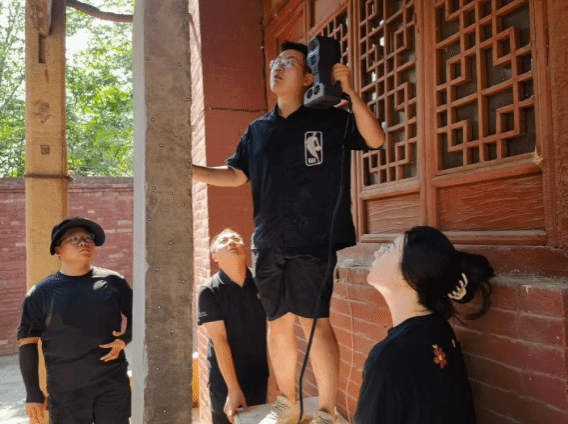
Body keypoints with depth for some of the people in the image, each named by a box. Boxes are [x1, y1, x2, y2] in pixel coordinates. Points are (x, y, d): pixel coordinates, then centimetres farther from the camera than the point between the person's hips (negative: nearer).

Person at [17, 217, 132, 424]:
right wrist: (33, 393, -2)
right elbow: (27, 343, 1)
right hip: (65, 392, 0)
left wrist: (125, 338, -8)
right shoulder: (41, 293, 0)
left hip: (113, 386, 1)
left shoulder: (112, 281, 2)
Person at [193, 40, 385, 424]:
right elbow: (236, 175, 12)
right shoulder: (257, 130, 15)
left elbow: (375, 139, -7)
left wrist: (351, 93, -15)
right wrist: (189, 170, 1)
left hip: (313, 241, -4)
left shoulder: (330, 119, 4)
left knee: (314, 321, -4)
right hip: (269, 244, 5)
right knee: (279, 322, 11)